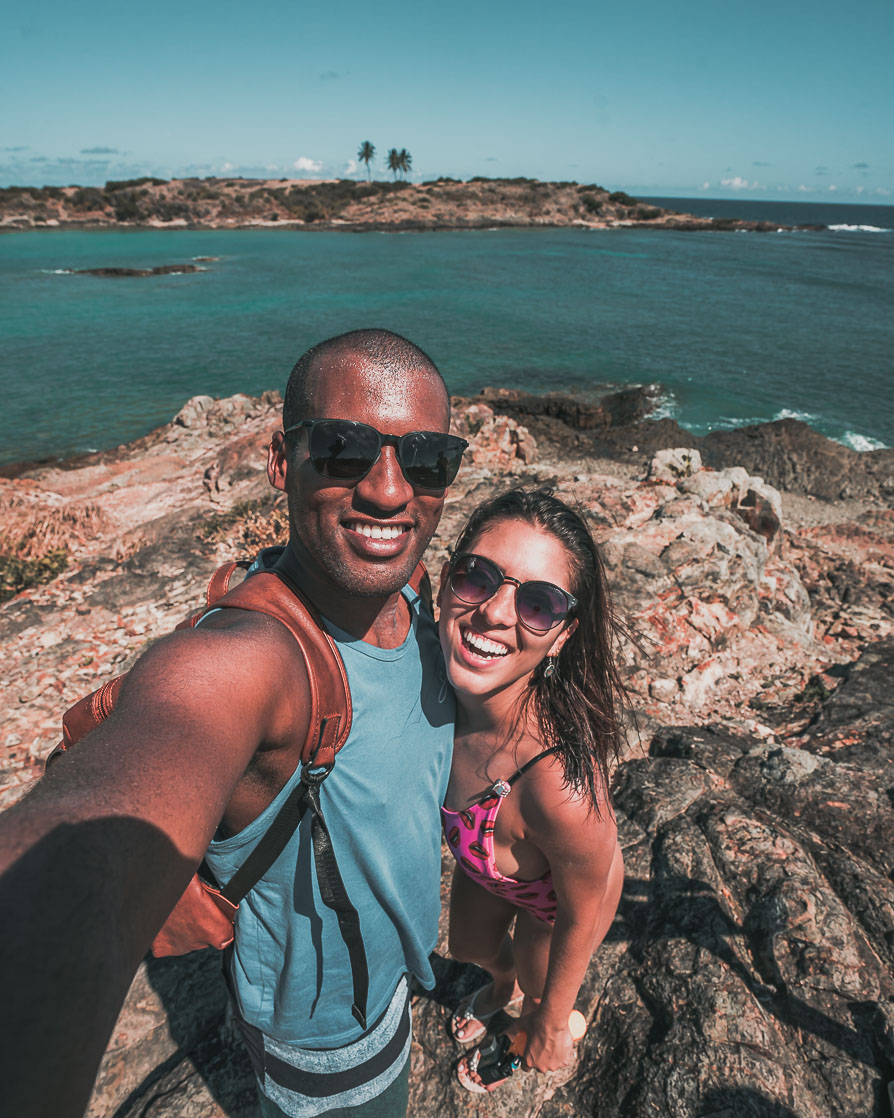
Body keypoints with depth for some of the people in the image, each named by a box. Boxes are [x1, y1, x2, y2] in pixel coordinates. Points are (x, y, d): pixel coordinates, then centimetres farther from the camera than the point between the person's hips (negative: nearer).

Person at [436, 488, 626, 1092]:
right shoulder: (442, 681, -32)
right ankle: (503, 982, 72)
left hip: (559, 894, -4)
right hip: (482, 858, 4)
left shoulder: (560, 778, -48)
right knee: (468, 946, 35)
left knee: (537, 989, 31)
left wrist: (550, 1027, -8)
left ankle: (518, 1042, 69)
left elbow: (581, 916, -26)